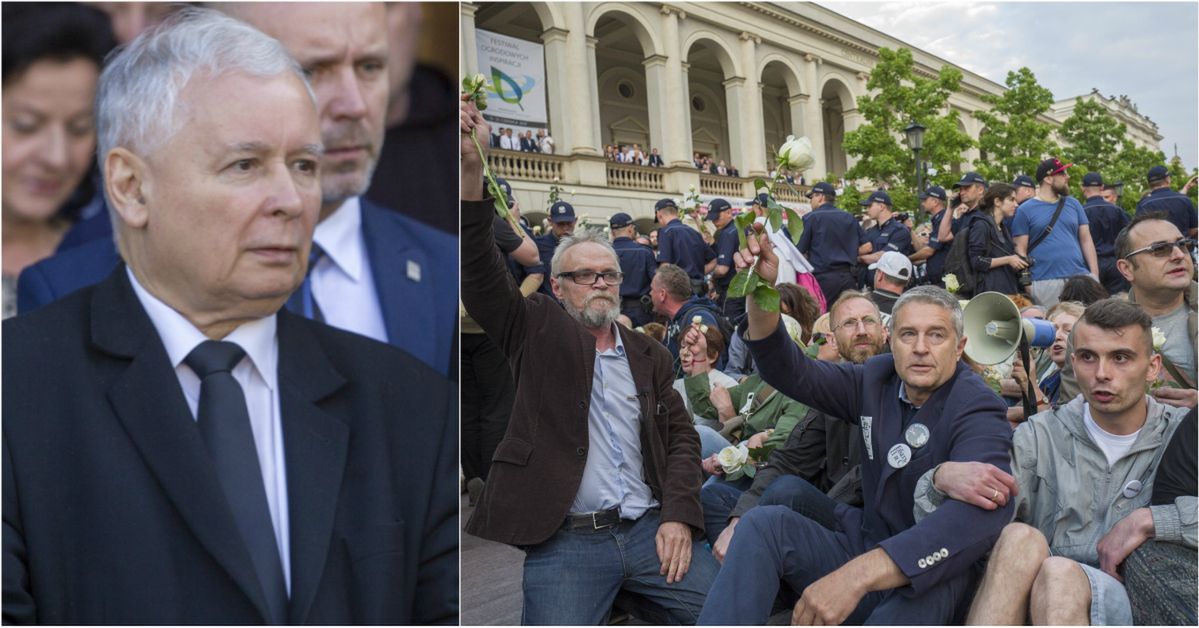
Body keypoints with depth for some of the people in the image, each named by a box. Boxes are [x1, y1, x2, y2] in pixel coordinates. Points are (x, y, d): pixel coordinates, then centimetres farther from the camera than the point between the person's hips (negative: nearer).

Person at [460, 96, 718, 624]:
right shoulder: (537, 330, 5)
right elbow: (480, 274, -9)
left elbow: (681, 435, 13)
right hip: (562, 538, -3)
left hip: (650, 529, 3)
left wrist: (678, 516, -2)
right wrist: (471, 170, -22)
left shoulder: (648, 353, 14)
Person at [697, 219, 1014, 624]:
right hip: (863, 547, 5)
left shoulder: (978, 411, -15)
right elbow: (791, 374, 2)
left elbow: (979, 514, -33)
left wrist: (859, 574, -46)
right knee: (765, 523, -19)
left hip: (930, 575, -5)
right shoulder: (877, 381, 3)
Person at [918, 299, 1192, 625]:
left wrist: (1147, 520, -16)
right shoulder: (1041, 435, 6)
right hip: (1033, 598, 2)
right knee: (1020, 539, -30)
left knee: (1060, 574, -33)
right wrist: (944, 479, -27)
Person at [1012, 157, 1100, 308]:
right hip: (1045, 283, -4)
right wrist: (1027, 283, -9)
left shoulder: (1073, 204, 13)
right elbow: (1020, 250, -2)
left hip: (1080, 277, 4)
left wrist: (1095, 274, 3)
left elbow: (1086, 240, 12)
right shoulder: (1025, 210, 1)